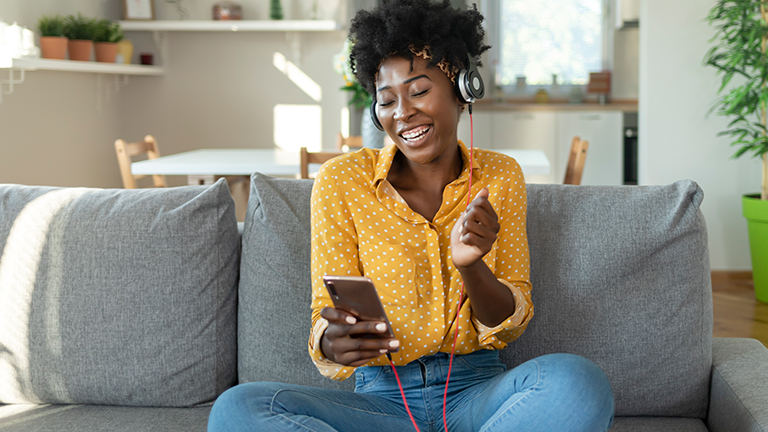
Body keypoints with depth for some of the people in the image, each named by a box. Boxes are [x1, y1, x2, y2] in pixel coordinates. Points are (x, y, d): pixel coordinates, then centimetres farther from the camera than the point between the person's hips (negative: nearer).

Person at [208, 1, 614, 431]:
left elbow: (510, 326, 3)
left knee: (578, 383, -33)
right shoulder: (341, 182, -1)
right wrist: (333, 343, -27)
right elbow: (328, 323, -1)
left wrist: (470, 265, -19)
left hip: (476, 395, 1)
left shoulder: (500, 177, 6)